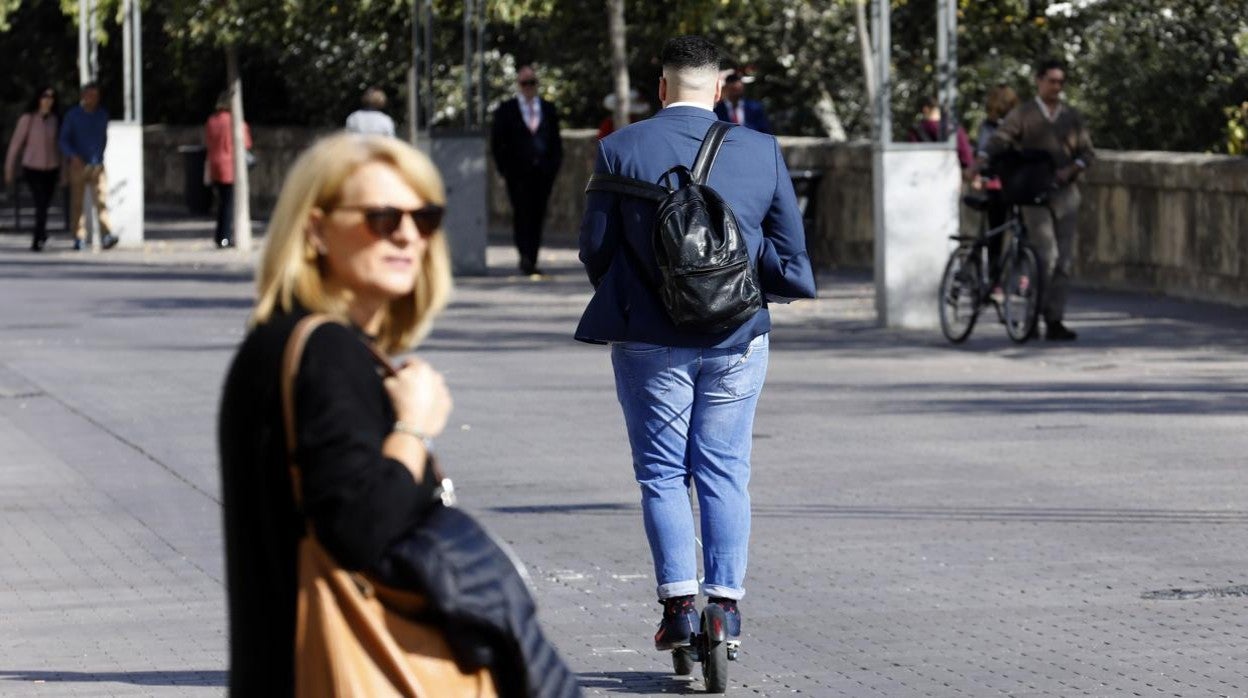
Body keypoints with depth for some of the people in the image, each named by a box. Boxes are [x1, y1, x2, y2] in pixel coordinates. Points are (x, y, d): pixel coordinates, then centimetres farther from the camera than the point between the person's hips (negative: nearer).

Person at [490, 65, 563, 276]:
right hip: (518, 173, -3)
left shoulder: (549, 109, 13)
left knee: (538, 216, 2)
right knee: (522, 213, -13)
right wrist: (505, 169, -3)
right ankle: (525, 257, -19)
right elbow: (496, 141, 5)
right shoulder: (506, 110, 5)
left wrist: (554, 165, 4)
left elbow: (556, 140, 16)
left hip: (543, 172, 3)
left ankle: (531, 261, 7)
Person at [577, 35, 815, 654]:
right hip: (737, 337, 2)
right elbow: (790, 254, 1)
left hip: (651, 340, -1)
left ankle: (679, 603, -2)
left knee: (663, 474, 6)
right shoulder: (761, 151, -3)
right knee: (724, 473, 10)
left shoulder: (620, 149, -7)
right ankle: (727, 602, 5)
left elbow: (595, 247, -1)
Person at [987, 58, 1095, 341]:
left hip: (1065, 193, 4)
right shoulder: (1023, 114, 1)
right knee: (1047, 255, -16)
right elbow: (998, 143, -9)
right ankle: (1036, 310, 2)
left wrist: (1070, 170, -10)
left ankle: (1055, 321, 7)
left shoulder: (1072, 116, 12)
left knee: (1064, 260, 2)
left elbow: (1087, 151, 10)